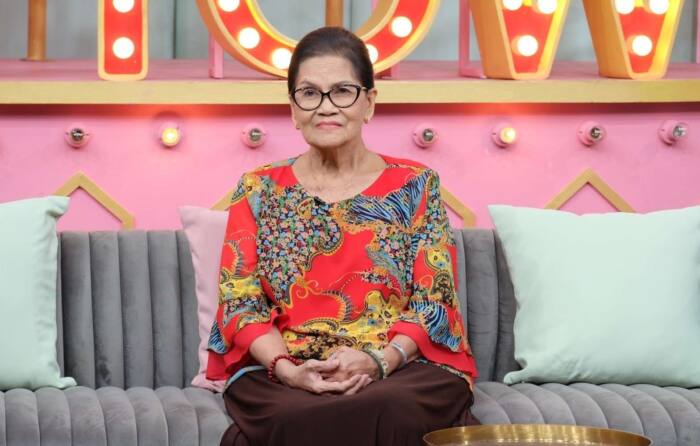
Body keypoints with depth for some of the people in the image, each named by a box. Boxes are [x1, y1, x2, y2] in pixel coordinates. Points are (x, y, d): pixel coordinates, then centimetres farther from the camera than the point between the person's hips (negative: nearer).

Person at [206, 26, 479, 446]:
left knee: (394, 411, -36)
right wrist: (289, 369, -15)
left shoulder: (415, 186, 9)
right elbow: (240, 304, 4)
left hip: (404, 367, 0)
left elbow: (434, 302, 2)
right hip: (281, 372, 0)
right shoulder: (258, 191, 12)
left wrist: (379, 359, -17)